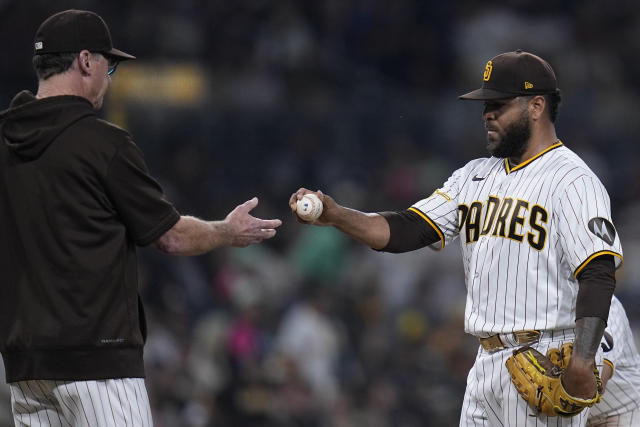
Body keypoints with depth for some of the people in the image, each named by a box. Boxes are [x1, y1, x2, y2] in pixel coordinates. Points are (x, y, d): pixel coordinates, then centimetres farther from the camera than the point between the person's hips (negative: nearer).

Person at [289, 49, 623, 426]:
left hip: (548, 366, -8)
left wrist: (583, 361, -27)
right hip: (487, 365, 8)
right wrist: (337, 215, -5)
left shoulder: (571, 180, -7)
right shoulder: (474, 176, 18)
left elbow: (598, 274, -16)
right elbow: (406, 231, 11)